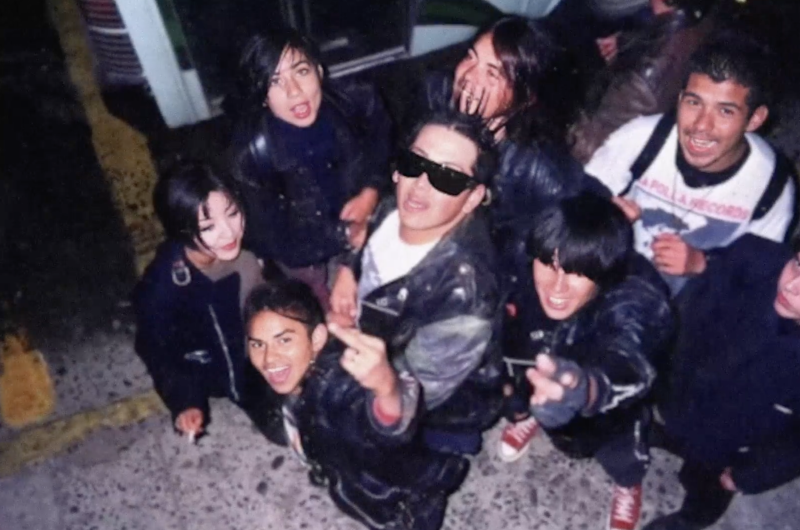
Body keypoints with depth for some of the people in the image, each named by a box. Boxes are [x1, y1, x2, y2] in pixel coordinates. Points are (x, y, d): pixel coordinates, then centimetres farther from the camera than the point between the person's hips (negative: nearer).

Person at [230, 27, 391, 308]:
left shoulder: (355, 104, -28)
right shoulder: (254, 149, -34)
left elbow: (387, 144, -3)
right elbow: (276, 240, -24)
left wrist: (371, 193, -18)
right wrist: (345, 236, -27)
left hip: (366, 224, 3)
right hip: (304, 254, -2)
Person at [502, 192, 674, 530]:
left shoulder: (637, 300, -41)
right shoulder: (526, 277, -30)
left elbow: (627, 367, -61)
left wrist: (588, 388, -82)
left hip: (605, 380, -3)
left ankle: (628, 484, 29)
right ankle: (526, 414, 24)